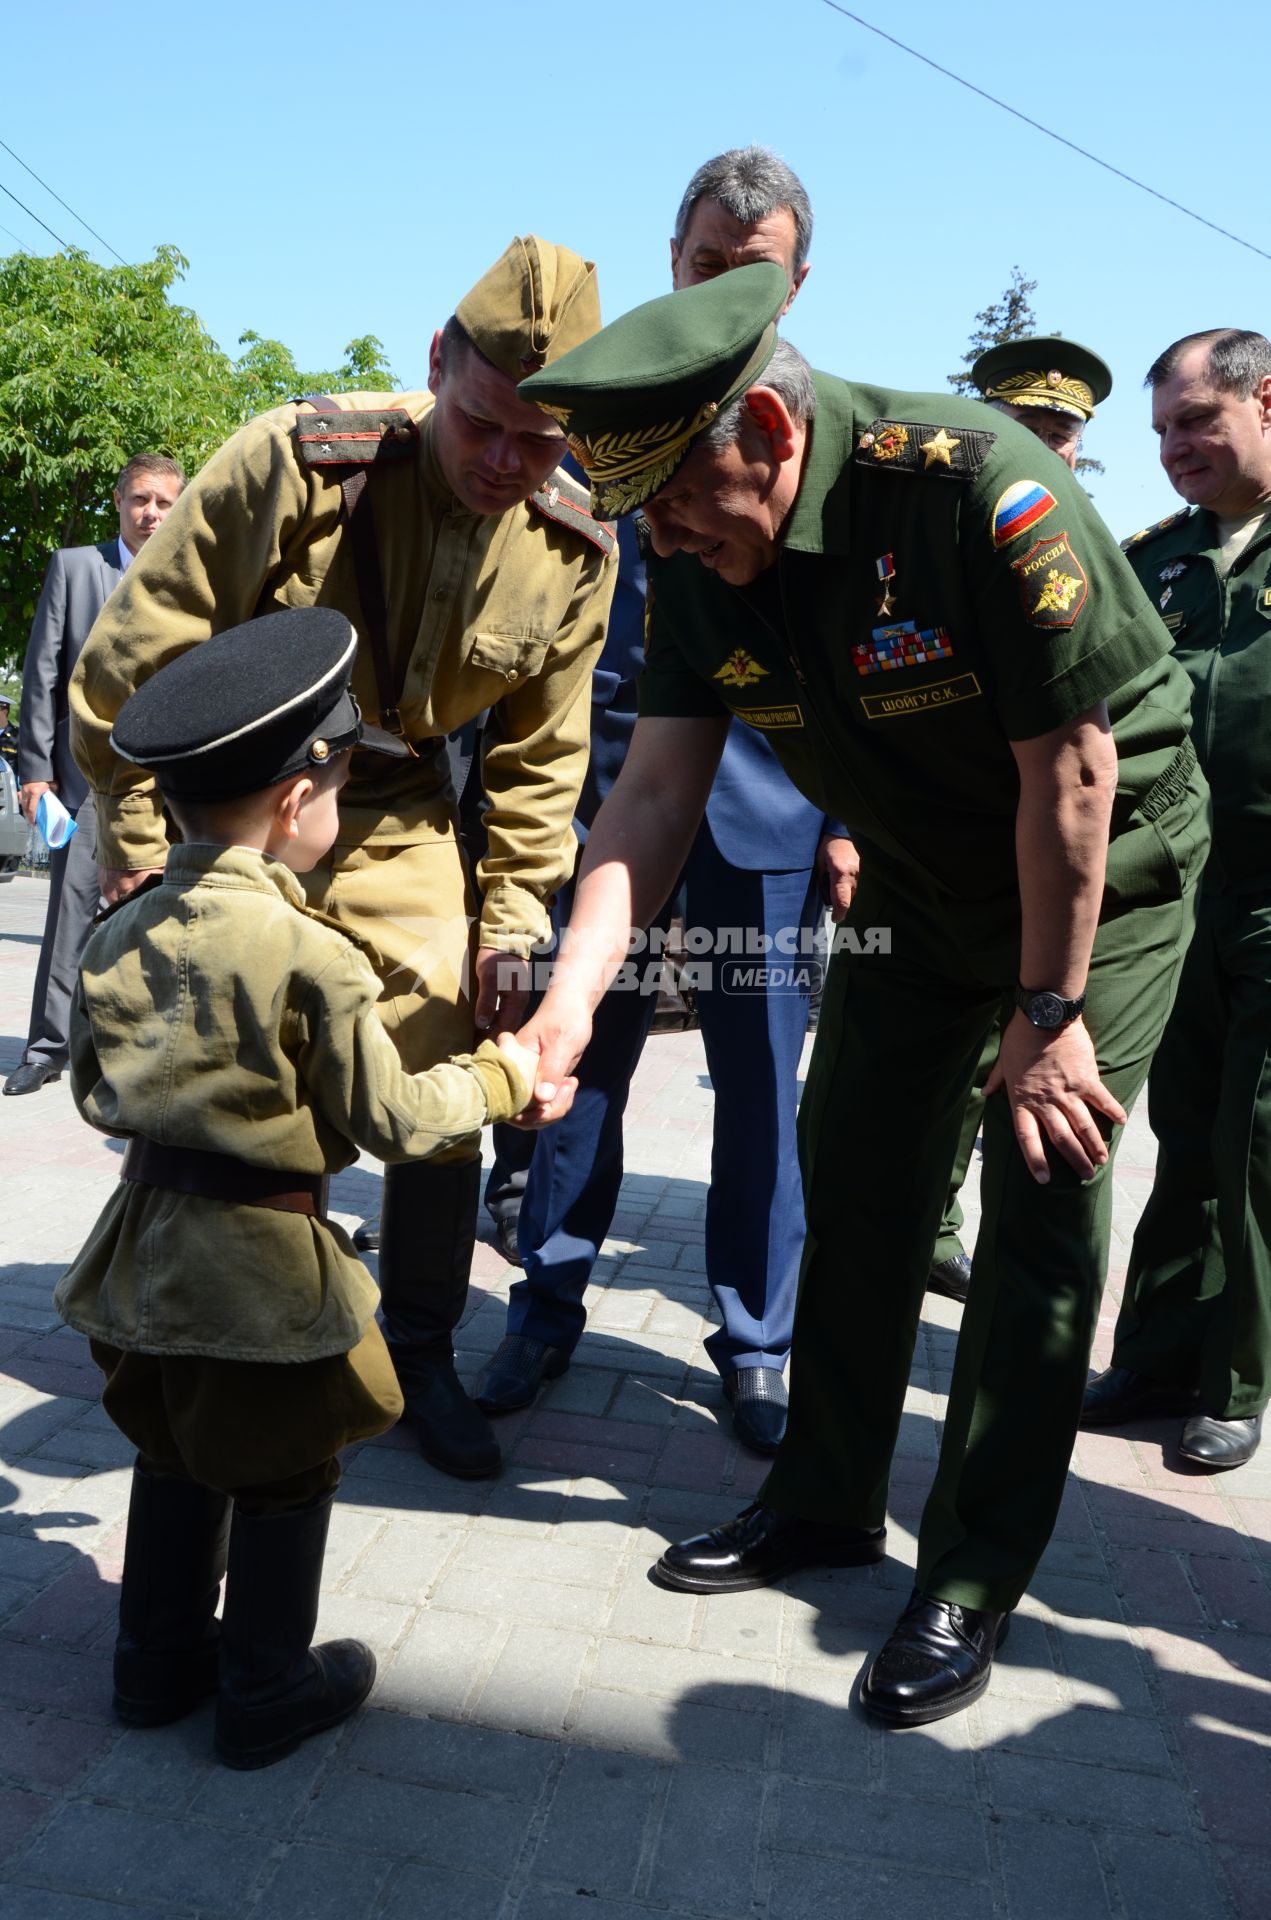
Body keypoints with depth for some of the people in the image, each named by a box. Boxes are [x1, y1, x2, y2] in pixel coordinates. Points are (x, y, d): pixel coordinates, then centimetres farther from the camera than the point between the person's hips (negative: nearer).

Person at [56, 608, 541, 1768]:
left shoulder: (123, 934, -2)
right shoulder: (308, 956, -22)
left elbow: (94, 1088, 9)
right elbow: (388, 1121, -14)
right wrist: (494, 1080, 1)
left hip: (148, 1243, 7)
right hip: (259, 1260, -6)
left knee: (175, 1456, 23)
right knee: (283, 1477, 13)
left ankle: (159, 1659, 39)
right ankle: (268, 1693, 28)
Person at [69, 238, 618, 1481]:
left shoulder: (572, 551, -9)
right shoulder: (291, 462, -22)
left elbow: (537, 756, 3)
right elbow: (135, 663, -15)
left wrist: (509, 916, 0)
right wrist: (140, 861, -11)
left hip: (393, 829, 3)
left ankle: (422, 1356, 22)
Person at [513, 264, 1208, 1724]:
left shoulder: (978, 490, -32)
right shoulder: (696, 557, -12)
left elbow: (1071, 769, -26)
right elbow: (658, 788, -16)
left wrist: (1049, 1016, -20)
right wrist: (571, 995, -29)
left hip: (1105, 862, -5)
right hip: (919, 875, 6)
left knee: (1042, 1196, -8)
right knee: (853, 1172, 6)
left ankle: (972, 1583, 6)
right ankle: (828, 1502, 23)